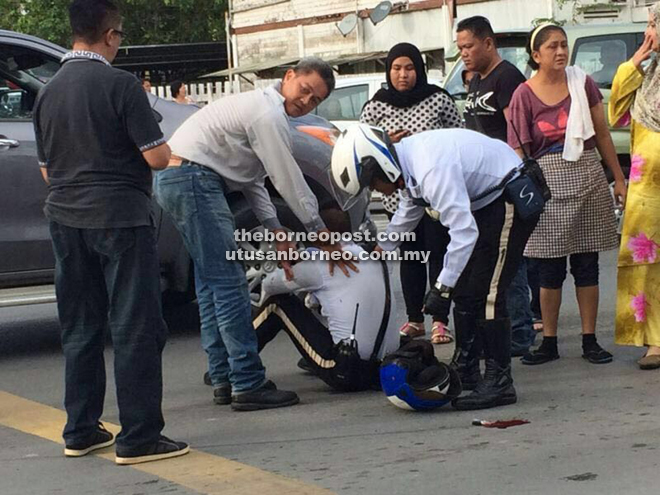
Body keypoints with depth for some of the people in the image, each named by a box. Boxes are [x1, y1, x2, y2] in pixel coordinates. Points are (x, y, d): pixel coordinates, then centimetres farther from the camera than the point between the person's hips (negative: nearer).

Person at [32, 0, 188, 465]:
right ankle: (139, 437, -2)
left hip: (65, 218, 7)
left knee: (80, 330, 14)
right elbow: (157, 157, -13)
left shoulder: (49, 92, 9)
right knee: (136, 330, -2)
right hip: (120, 218, -7)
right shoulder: (120, 85, -12)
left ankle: (81, 431, 19)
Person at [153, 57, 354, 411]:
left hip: (172, 179, 11)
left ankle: (223, 380, 16)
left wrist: (276, 230, 15)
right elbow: (288, 180, -10)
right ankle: (248, 385, -12)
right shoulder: (268, 113, -11)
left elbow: (252, 179, 21)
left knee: (212, 282, 13)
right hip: (193, 179, -11)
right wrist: (320, 231, 0)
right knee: (229, 283, -11)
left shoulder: (260, 106, 22)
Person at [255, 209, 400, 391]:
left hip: (345, 372, -7)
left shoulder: (321, 264, -3)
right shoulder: (374, 259, 15)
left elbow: (270, 285, 12)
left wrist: (264, 302, 32)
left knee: (279, 303, 8)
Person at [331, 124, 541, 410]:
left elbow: (464, 231, -35)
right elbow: (408, 211, 22)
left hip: (510, 200, -10)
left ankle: (499, 382, -15)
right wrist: (381, 250, 32)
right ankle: (467, 368, 23)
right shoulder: (409, 160, 0)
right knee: (464, 288, 13)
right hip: (485, 201, 10)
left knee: (487, 292, -15)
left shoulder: (432, 171, -31)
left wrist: (442, 288, -30)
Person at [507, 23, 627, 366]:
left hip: (588, 177, 2)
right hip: (547, 181, -2)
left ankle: (590, 341, 12)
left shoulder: (582, 84, 4)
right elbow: (518, 150, -4)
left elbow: (602, 135, 9)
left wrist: (619, 179, 7)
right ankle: (548, 342, 11)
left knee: (586, 264, 6)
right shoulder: (524, 94, -2)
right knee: (549, 267, 2)